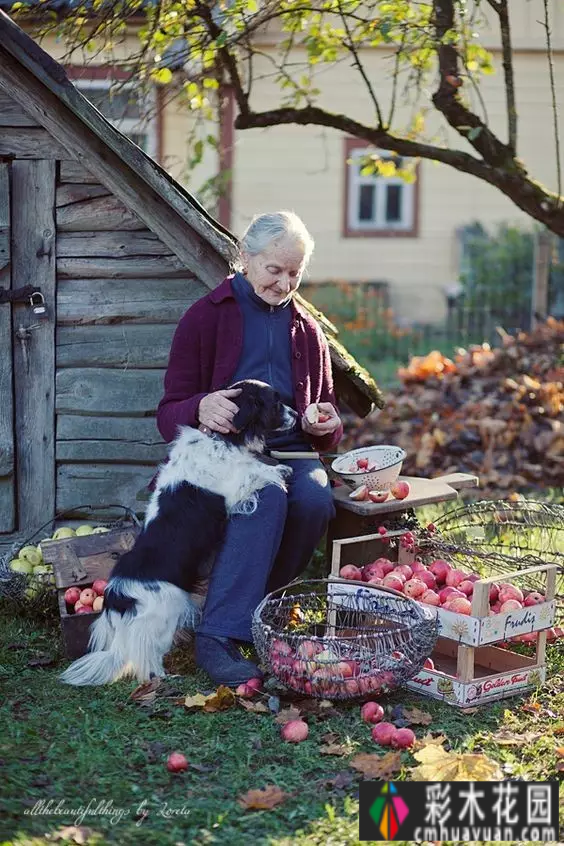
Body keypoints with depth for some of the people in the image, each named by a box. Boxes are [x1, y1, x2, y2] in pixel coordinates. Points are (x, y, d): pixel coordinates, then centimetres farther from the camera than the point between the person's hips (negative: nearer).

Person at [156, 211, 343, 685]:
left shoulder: (307, 330, 21)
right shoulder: (206, 317, 7)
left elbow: (326, 409, 26)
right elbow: (170, 413, 1)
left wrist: (327, 423, -1)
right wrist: (200, 408, -25)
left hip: (291, 450, 4)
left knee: (315, 500, -32)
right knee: (267, 496, -37)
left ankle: (265, 608, -13)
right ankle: (219, 637, -37)